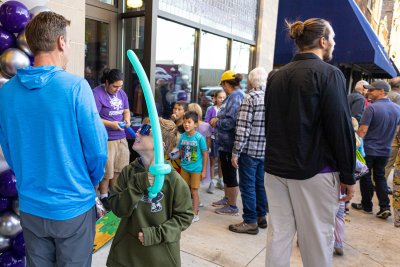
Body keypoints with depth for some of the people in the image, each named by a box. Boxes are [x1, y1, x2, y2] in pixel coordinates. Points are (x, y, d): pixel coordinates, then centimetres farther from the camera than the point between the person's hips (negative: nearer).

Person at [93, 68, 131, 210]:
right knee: (106, 170, 2)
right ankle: (104, 196, 22)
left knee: (120, 168, 14)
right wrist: (111, 124, -24)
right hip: (105, 139, -7)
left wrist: (127, 119, -3)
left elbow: (126, 110, 19)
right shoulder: (97, 94, -13)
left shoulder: (121, 93, 9)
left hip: (121, 137, 7)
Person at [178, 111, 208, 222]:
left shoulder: (200, 137, -16)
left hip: (196, 169, -4)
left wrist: (204, 170, -10)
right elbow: (181, 151, 8)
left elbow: (205, 154, -11)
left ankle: (195, 214, 19)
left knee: (194, 191, 5)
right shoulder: (182, 136, -4)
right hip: (184, 168, 4)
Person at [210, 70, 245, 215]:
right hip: (226, 142, 10)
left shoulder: (235, 97, -19)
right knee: (226, 172, 22)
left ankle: (232, 207, 17)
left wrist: (217, 123, -11)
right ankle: (227, 198, 39)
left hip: (229, 143, -10)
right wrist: (218, 119, 6)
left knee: (230, 174, 3)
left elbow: (231, 121, -27)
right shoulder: (236, 95, 12)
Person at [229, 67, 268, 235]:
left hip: (249, 150, -7)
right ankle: (261, 216, 29)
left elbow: (243, 127, -17)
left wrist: (236, 152, -14)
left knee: (248, 186, 2)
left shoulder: (250, 97, -12)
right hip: (265, 150, 7)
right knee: (260, 185, 17)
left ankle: (250, 222, 9)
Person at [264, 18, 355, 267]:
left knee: (279, 233, 12)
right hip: (314, 171, -5)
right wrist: (348, 176, -4)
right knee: (317, 237, 9)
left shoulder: (277, 76, 9)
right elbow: (341, 128, -12)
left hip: (276, 169, 6)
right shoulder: (329, 73, -9)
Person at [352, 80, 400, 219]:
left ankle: (366, 205, 20)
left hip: (369, 149, -6)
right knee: (380, 177, 17)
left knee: (365, 177, 10)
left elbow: (362, 131, -21)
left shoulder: (371, 108, -20)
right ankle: (385, 207, 9)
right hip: (385, 150, 6)